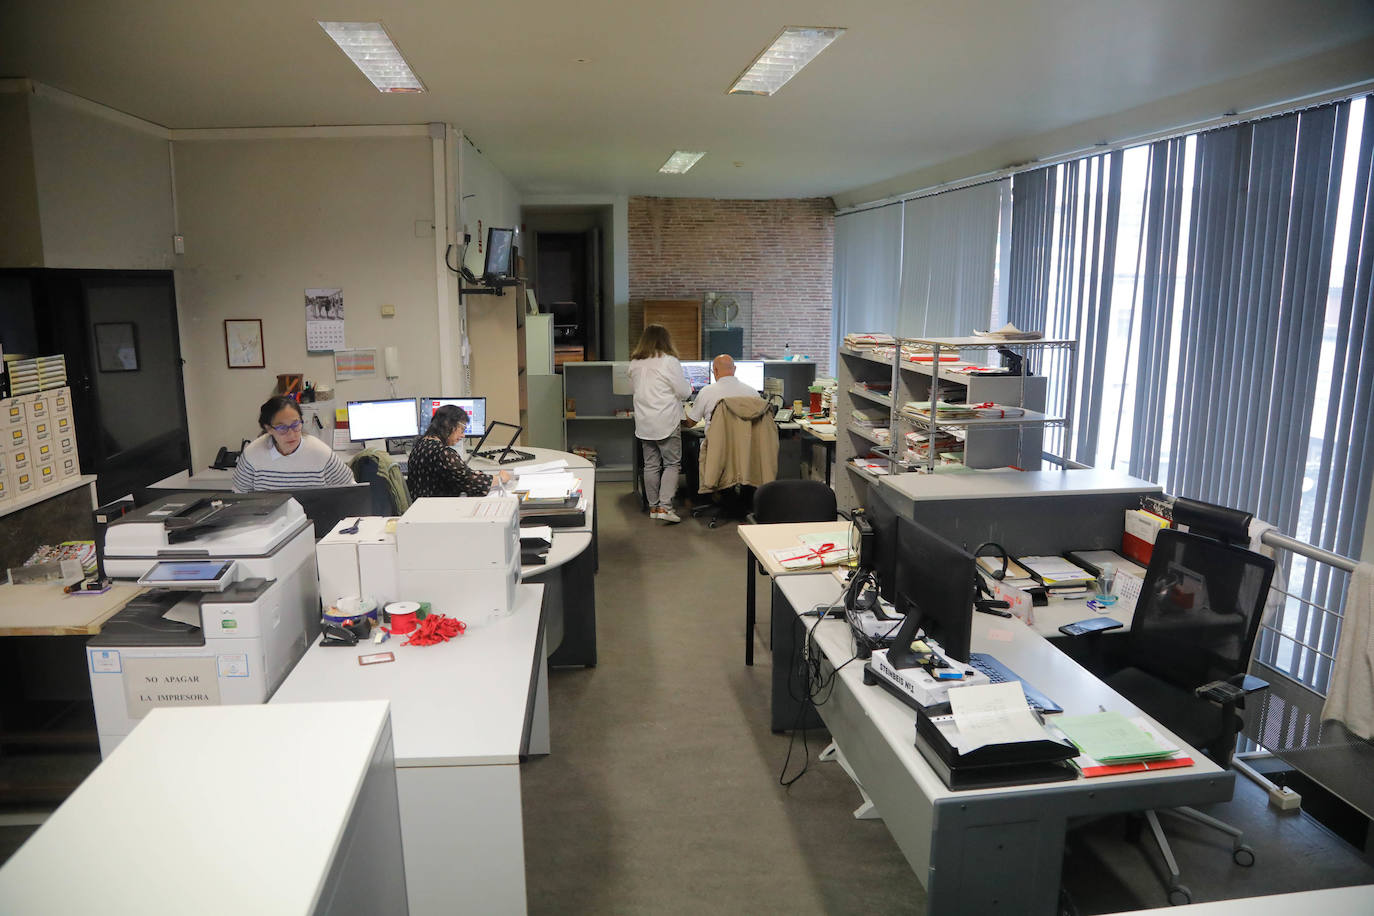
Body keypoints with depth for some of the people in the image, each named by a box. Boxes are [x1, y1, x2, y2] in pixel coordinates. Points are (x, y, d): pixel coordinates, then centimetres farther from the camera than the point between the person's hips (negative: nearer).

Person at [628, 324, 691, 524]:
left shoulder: (635, 363, 7)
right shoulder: (669, 361, -11)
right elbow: (684, 391, -8)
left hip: (644, 423, 6)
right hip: (666, 422, -6)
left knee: (651, 465, 11)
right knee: (672, 464, 1)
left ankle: (653, 506, 16)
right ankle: (664, 506, -8)